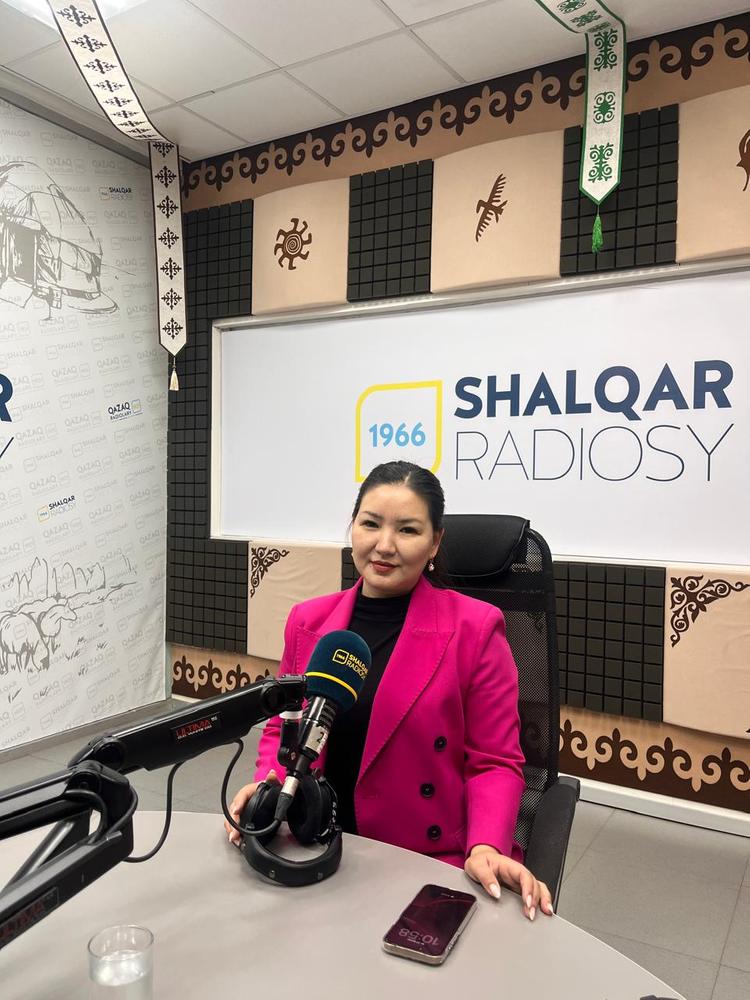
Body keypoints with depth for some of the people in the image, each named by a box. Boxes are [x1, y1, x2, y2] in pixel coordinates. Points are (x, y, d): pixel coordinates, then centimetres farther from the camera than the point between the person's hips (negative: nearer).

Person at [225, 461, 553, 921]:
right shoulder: (307, 621, 3)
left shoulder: (475, 629, -9)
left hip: (430, 865, -3)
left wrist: (486, 848, -21)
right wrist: (268, 785, -6)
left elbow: (494, 763, -4)